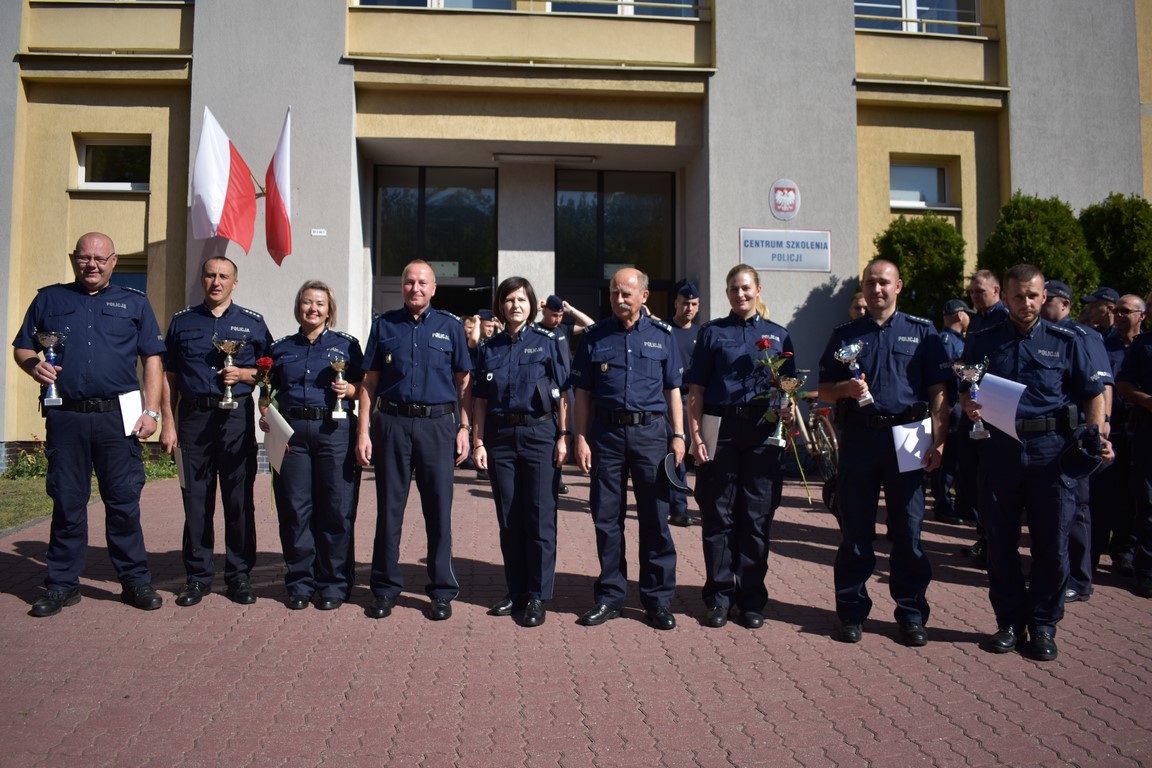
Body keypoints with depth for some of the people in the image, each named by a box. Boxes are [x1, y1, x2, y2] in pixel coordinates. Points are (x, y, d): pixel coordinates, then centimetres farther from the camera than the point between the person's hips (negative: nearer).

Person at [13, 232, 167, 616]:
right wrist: (34, 366, -8)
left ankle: (136, 580, 11)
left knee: (124, 501, 1)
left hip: (118, 416, -1)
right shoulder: (49, 299, 14)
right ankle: (62, 584, 18)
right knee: (66, 502, 7)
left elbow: (153, 360, 7)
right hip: (65, 416, 1)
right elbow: (21, 348, 16)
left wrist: (150, 411, -2)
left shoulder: (134, 303, 11)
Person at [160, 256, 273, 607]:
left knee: (240, 499, 2)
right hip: (193, 417, 1)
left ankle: (239, 575, 11)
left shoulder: (252, 322, 9)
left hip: (237, 417, -1)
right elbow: (169, 376, 11)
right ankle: (198, 576, 15)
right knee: (195, 499, 5)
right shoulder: (182, 321, 12)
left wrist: (244, 374, -10)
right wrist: (168, 423, 3)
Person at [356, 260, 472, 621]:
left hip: (437, 425, -1)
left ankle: (441, 591, 15)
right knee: (389, 508, 7)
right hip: (392, 422, 1)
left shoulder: (450, 326, 8)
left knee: (439, 509, 3)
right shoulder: (385, 325, 10)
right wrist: (363, 431, 0)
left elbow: (463, 381, 7)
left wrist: (464, 427, -2)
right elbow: (369, 381, 8)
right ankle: (385, 588, 19)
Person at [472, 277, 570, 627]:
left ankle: (537, 596, 8)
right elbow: (480, 400, 11)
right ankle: (516, 591, 21)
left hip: (539, 432, -3)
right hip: (500, 436, 3)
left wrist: (563, 436, -7)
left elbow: (562, 394, 0)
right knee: (508, 519, 9)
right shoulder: (489, 348, 11)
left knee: (539, 517, -1)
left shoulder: (547, 342, 3)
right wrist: (478, 441, 3)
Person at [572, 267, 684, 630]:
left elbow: (673, 389, 9)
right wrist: (580, 438, -1)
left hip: (650, 432, 0)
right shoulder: (595, 336, 7)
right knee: (606, 518, 6)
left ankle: (658, 599, 15)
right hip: (606, 433, 1)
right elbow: (582, 393, 6)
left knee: (655, 518, 3)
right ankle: (610, 596, 19)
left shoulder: (661, 334, 7)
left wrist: (678, 435, 1)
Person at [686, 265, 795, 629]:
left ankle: (752, 599, 17)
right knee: (718, 516, 3)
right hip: (721, 430, -1)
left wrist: (787, 405, -8)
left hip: (763, 432, 2)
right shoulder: (712, 332, 7)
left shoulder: (778, 335, 13)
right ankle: (719, 596, 14)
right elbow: (695, 390, 3)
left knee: (758, 516, 6)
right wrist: (695, 435, -7)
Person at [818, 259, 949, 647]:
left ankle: (911, 614, 17)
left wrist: (938, 440, -7)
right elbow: (824, 390, 11)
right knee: (854, 530, 6)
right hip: (858, 436, 1)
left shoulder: (922, 331, 7)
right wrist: (846, 389, -11)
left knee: (908, 530, 4)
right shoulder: (845, 334, 10)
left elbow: (938, 391, 3)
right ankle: (852, 611, 17)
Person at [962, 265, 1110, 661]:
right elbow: (964, 391, 13)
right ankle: (1009, 621, 20)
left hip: (1051, 449, -1)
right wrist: (969, 405, -10)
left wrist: (1098, 435, -9)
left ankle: (1043, 625, 18)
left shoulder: (1065, 341, 5)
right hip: (999, 448, 1)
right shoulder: (982, 341, 8)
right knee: (1000, 542, 7)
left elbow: (1093, 393, 6)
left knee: (1052, 543, 4)